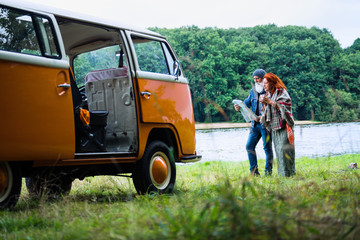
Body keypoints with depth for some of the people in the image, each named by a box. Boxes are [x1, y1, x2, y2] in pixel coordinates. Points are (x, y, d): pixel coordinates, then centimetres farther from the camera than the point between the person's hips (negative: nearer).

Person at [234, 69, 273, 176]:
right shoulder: (253, 91, 13)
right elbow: (247, 103, 12)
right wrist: (239, 107, -9)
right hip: (255, 124, 7)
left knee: (267, 147, 0)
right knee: (249, 146, 4)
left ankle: (268, 171, 10)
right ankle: (254, 171, 13)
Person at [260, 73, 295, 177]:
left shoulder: (282, 92, -5)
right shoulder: (268, 94, 17)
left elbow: (284, 107, -15)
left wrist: (270, 101, -16)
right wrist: (265, 104, 0)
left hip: (283, 127, -7)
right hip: (274, 129, 7)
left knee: (284, 151, -11)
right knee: (278, 152, 6)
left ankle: (289, 173, -7)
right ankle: (281, 174, 9)